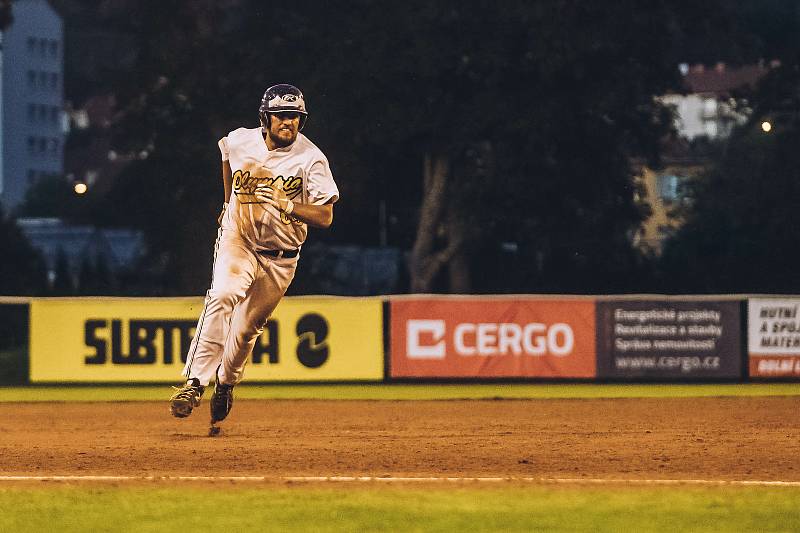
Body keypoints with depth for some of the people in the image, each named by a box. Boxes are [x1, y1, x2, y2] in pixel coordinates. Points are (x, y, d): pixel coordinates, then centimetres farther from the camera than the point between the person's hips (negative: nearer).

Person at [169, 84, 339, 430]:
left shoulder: (311, 160, -17)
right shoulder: (240, 141, -8)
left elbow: (325, 218, -19)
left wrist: (285, 205, -33)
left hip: (279, 257, 0)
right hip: (238, 241, 0)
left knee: (249, 326, 7)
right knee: (222, 297, -28)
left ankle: (226, 382, 37)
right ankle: (195, 382, -35)